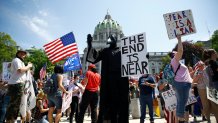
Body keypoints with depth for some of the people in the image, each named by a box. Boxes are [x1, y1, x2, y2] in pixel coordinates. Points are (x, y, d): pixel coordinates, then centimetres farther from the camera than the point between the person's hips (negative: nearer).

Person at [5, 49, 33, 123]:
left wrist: (28, 67, 15)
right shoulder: (17, 60, -5)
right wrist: (28, 66, -8)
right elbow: (20, 70, -21)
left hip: (18, 84, 11)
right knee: (14, 103, -9)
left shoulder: (20, 61, 26)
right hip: (16, 84, -11)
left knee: (16, 103, 14)